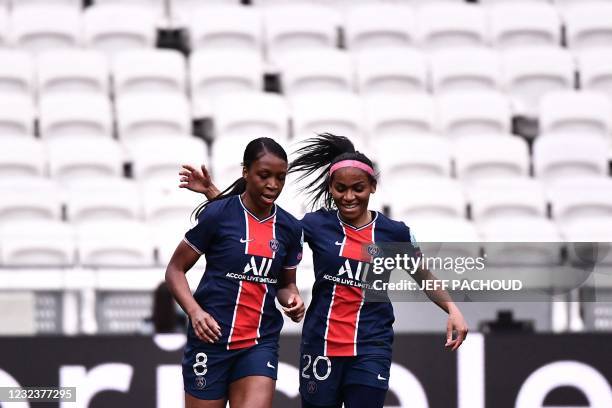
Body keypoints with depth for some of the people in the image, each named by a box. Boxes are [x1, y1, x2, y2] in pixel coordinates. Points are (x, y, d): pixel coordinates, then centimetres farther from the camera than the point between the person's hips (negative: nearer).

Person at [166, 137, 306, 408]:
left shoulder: (289, 228, 7)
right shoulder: (217, 214, -7)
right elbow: (175, 270, -2)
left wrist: (292, 300, -4)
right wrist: (195, 311, -19)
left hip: (261, 342, 3)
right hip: (212, 337, -3)